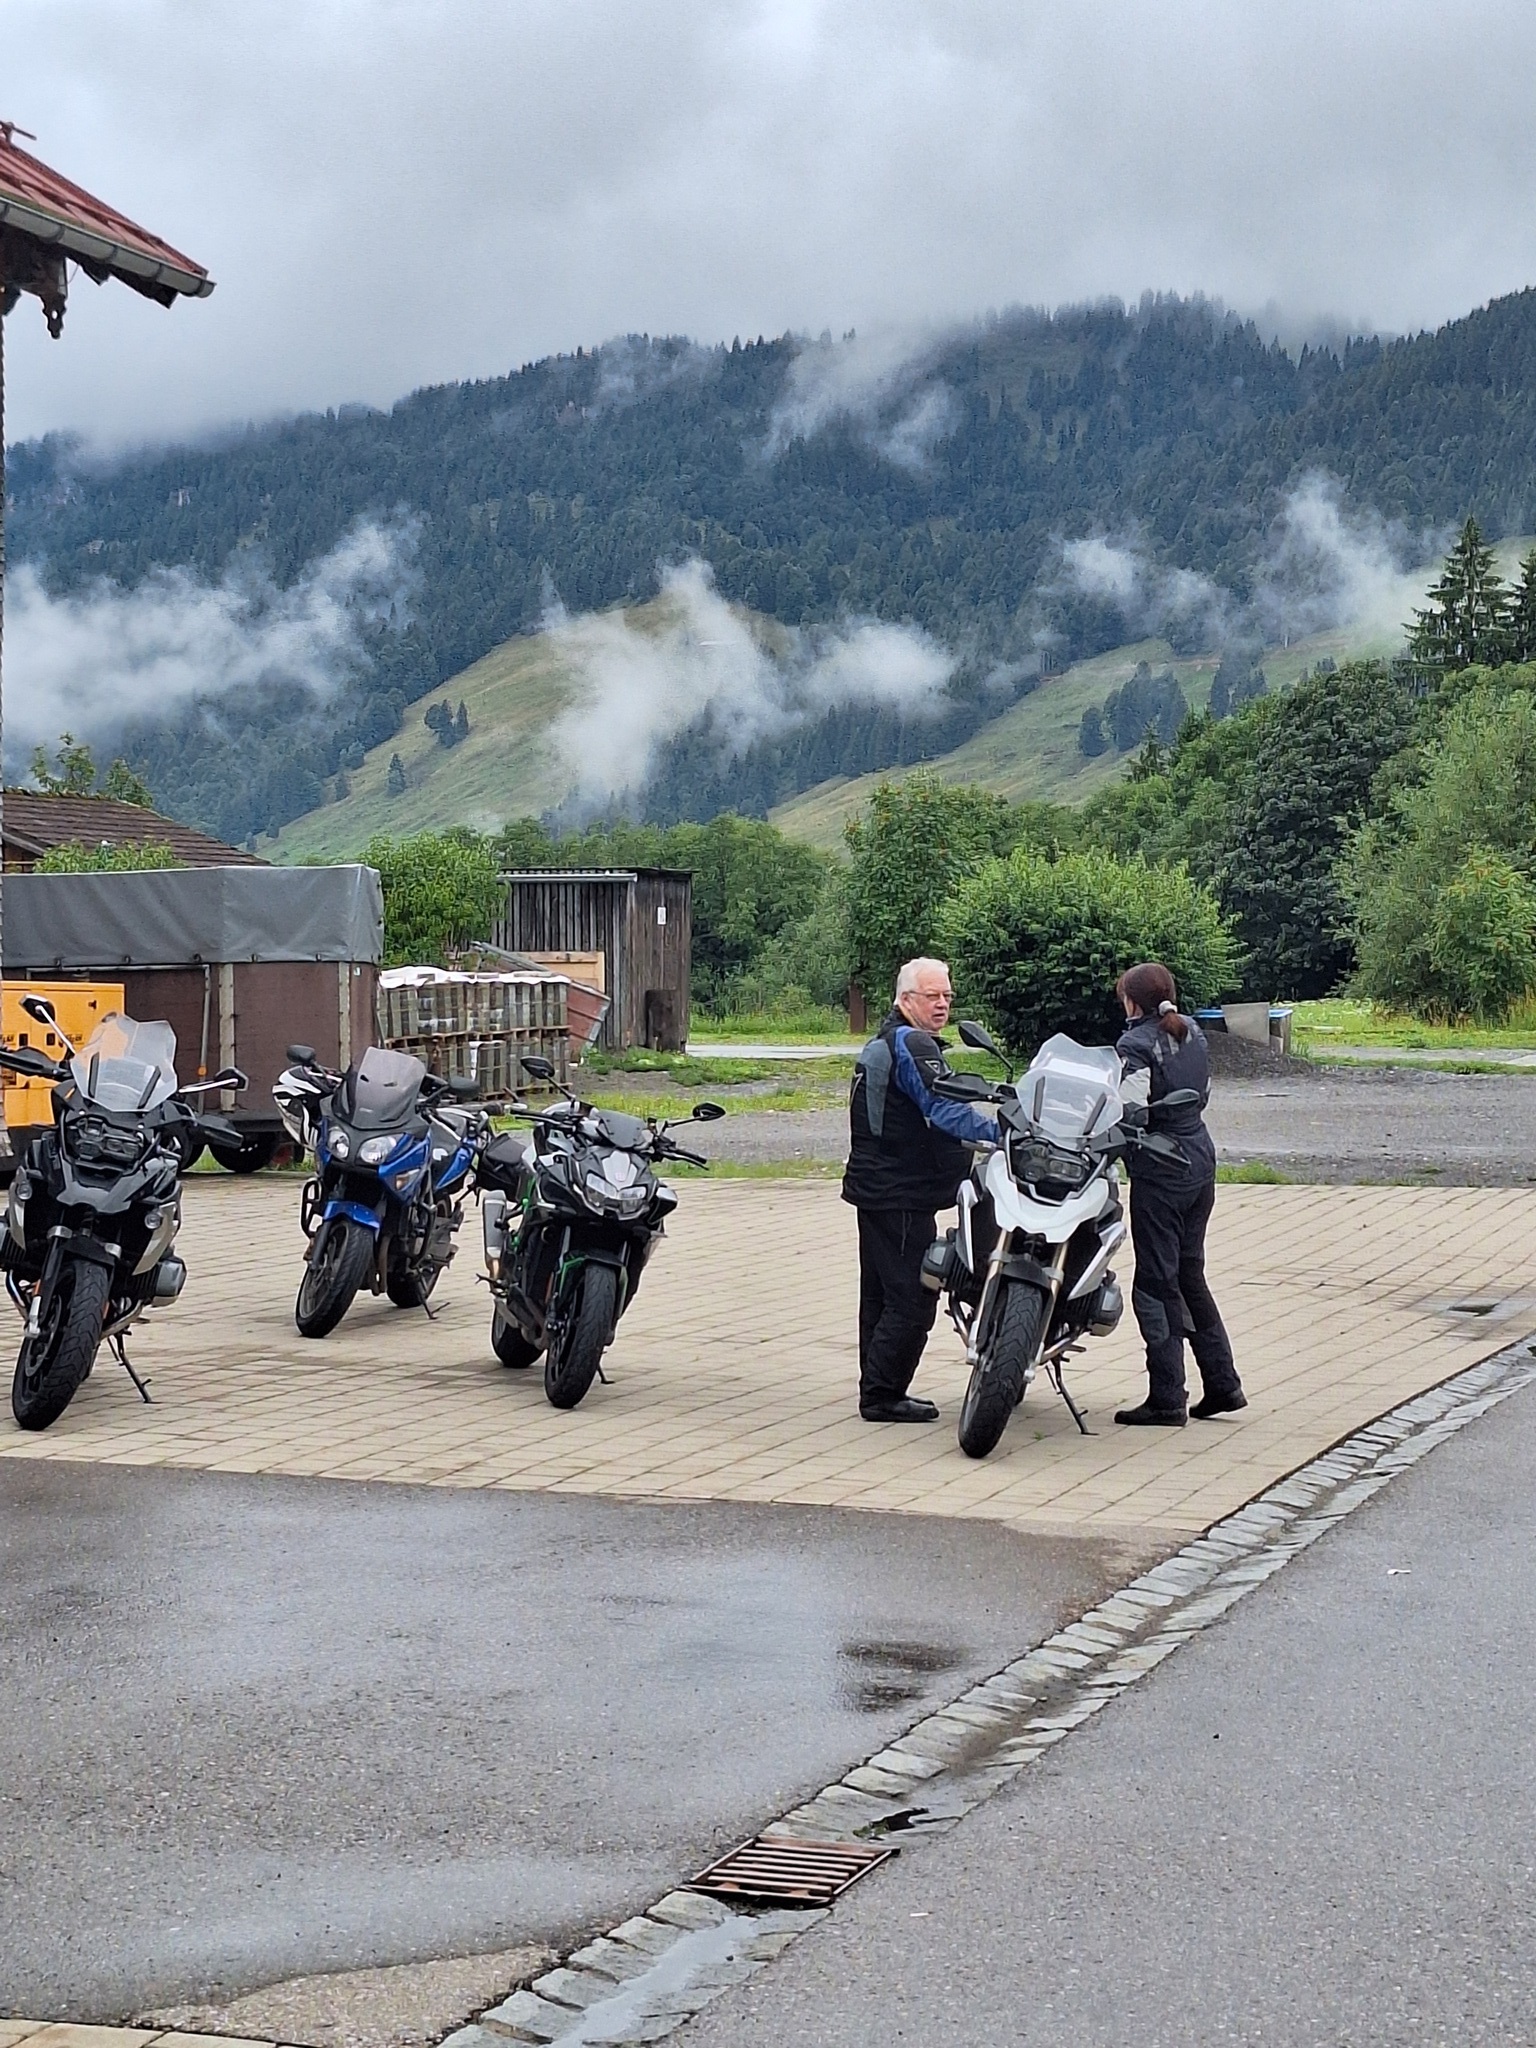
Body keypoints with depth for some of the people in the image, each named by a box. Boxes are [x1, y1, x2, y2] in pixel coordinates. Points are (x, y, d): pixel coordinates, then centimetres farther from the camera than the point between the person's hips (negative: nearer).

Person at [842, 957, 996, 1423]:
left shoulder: (882, 1042, 20)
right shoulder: (912, 1044, -13)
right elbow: (945, 1108, -26)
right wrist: (1000, 1134, -29)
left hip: (877, 1187, 11)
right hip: (902, 1195, -11)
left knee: (881, 1294, 14)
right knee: (912, 1298, -8)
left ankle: (876, 1391, 20)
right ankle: (882, 1394, -6)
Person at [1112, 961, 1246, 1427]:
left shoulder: (1137, 1045, -15)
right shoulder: (1193, 1034, 9)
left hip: (1159, 1169, -8)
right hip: (1200, 1158, 8)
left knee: (1156, 1282, -1)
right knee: (1189, 1274, 17)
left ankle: (1166, 1399, 1)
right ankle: (1223, 1383, 18)